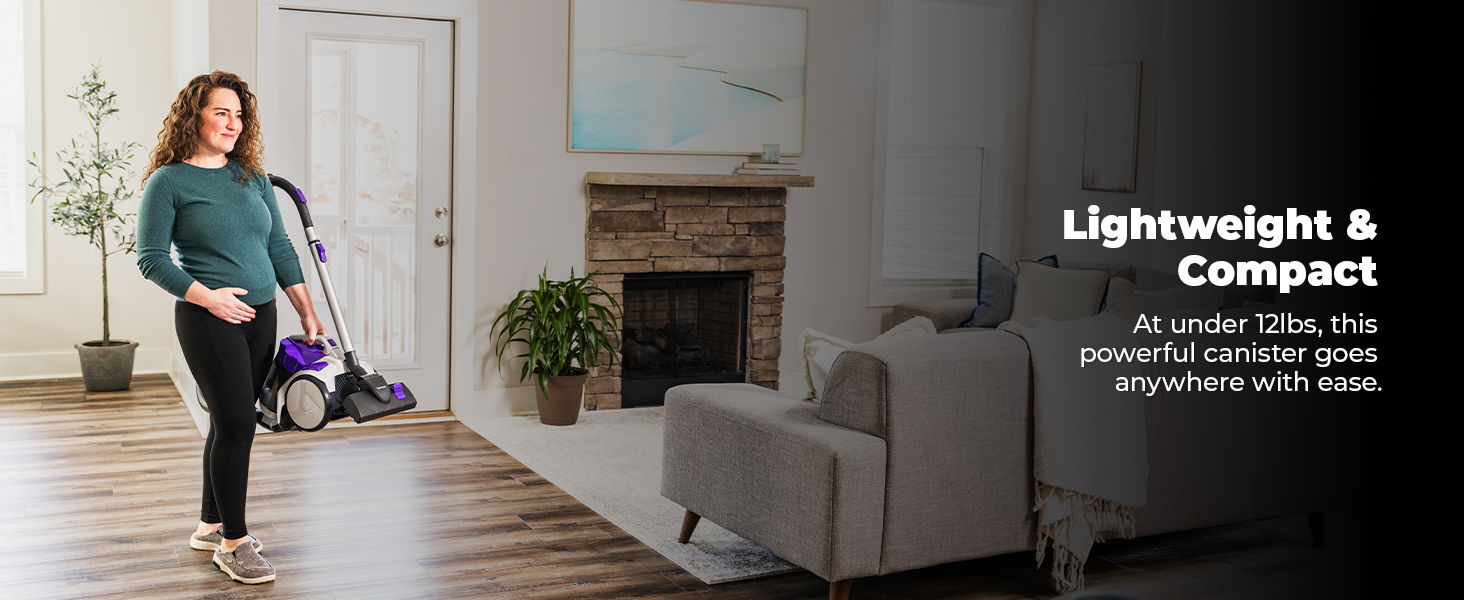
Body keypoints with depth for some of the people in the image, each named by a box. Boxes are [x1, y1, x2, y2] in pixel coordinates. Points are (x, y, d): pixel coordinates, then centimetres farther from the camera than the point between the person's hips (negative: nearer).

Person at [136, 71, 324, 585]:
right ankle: (233, 541, 2)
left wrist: (307, 312, 8)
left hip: (260, 315, 6)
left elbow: (280, 248, 12)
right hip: (208, 319, -6)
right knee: (236, 423, -9)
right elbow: (151, 258, -8)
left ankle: (211, 526, 26)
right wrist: (208, 296, -17)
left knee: (231, 423, 12)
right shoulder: (168, 181, -5)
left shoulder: (253, 177, 11)